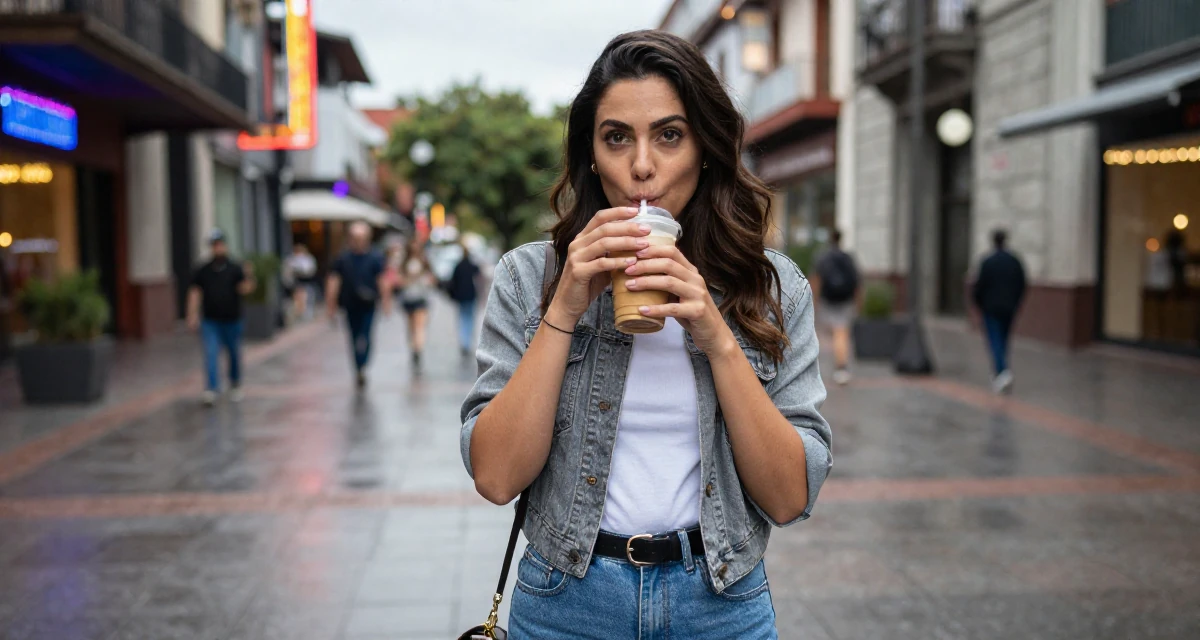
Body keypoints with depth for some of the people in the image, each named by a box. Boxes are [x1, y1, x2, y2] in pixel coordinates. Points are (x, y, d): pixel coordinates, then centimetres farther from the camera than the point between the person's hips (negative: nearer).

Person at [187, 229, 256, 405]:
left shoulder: (235, 269, 2)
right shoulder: (202, 271, 6)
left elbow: (244, 289, -9)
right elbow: (195, 292, 7)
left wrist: (249, 277, -30)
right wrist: (192, 315, -2)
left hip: (232, 321, 0)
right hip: (210, 322, 0)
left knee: (234, 355, 11)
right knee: (211, 354, -12)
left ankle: (235, 386, 30)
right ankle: (212, 388, -15)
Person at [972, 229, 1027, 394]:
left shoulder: (987, 262, -12)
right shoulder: (1015, 262, 2)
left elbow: (980, 286, -11)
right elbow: (1022, 286, 5)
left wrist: (979, 304, 6)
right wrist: (1015, 303, 17)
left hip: (991, 308, -5)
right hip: (1009, 309, 5)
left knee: (995, 342, -4)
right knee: (1003, 341, 15)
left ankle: (1003, 371, -25)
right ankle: (1000, 379, 23)